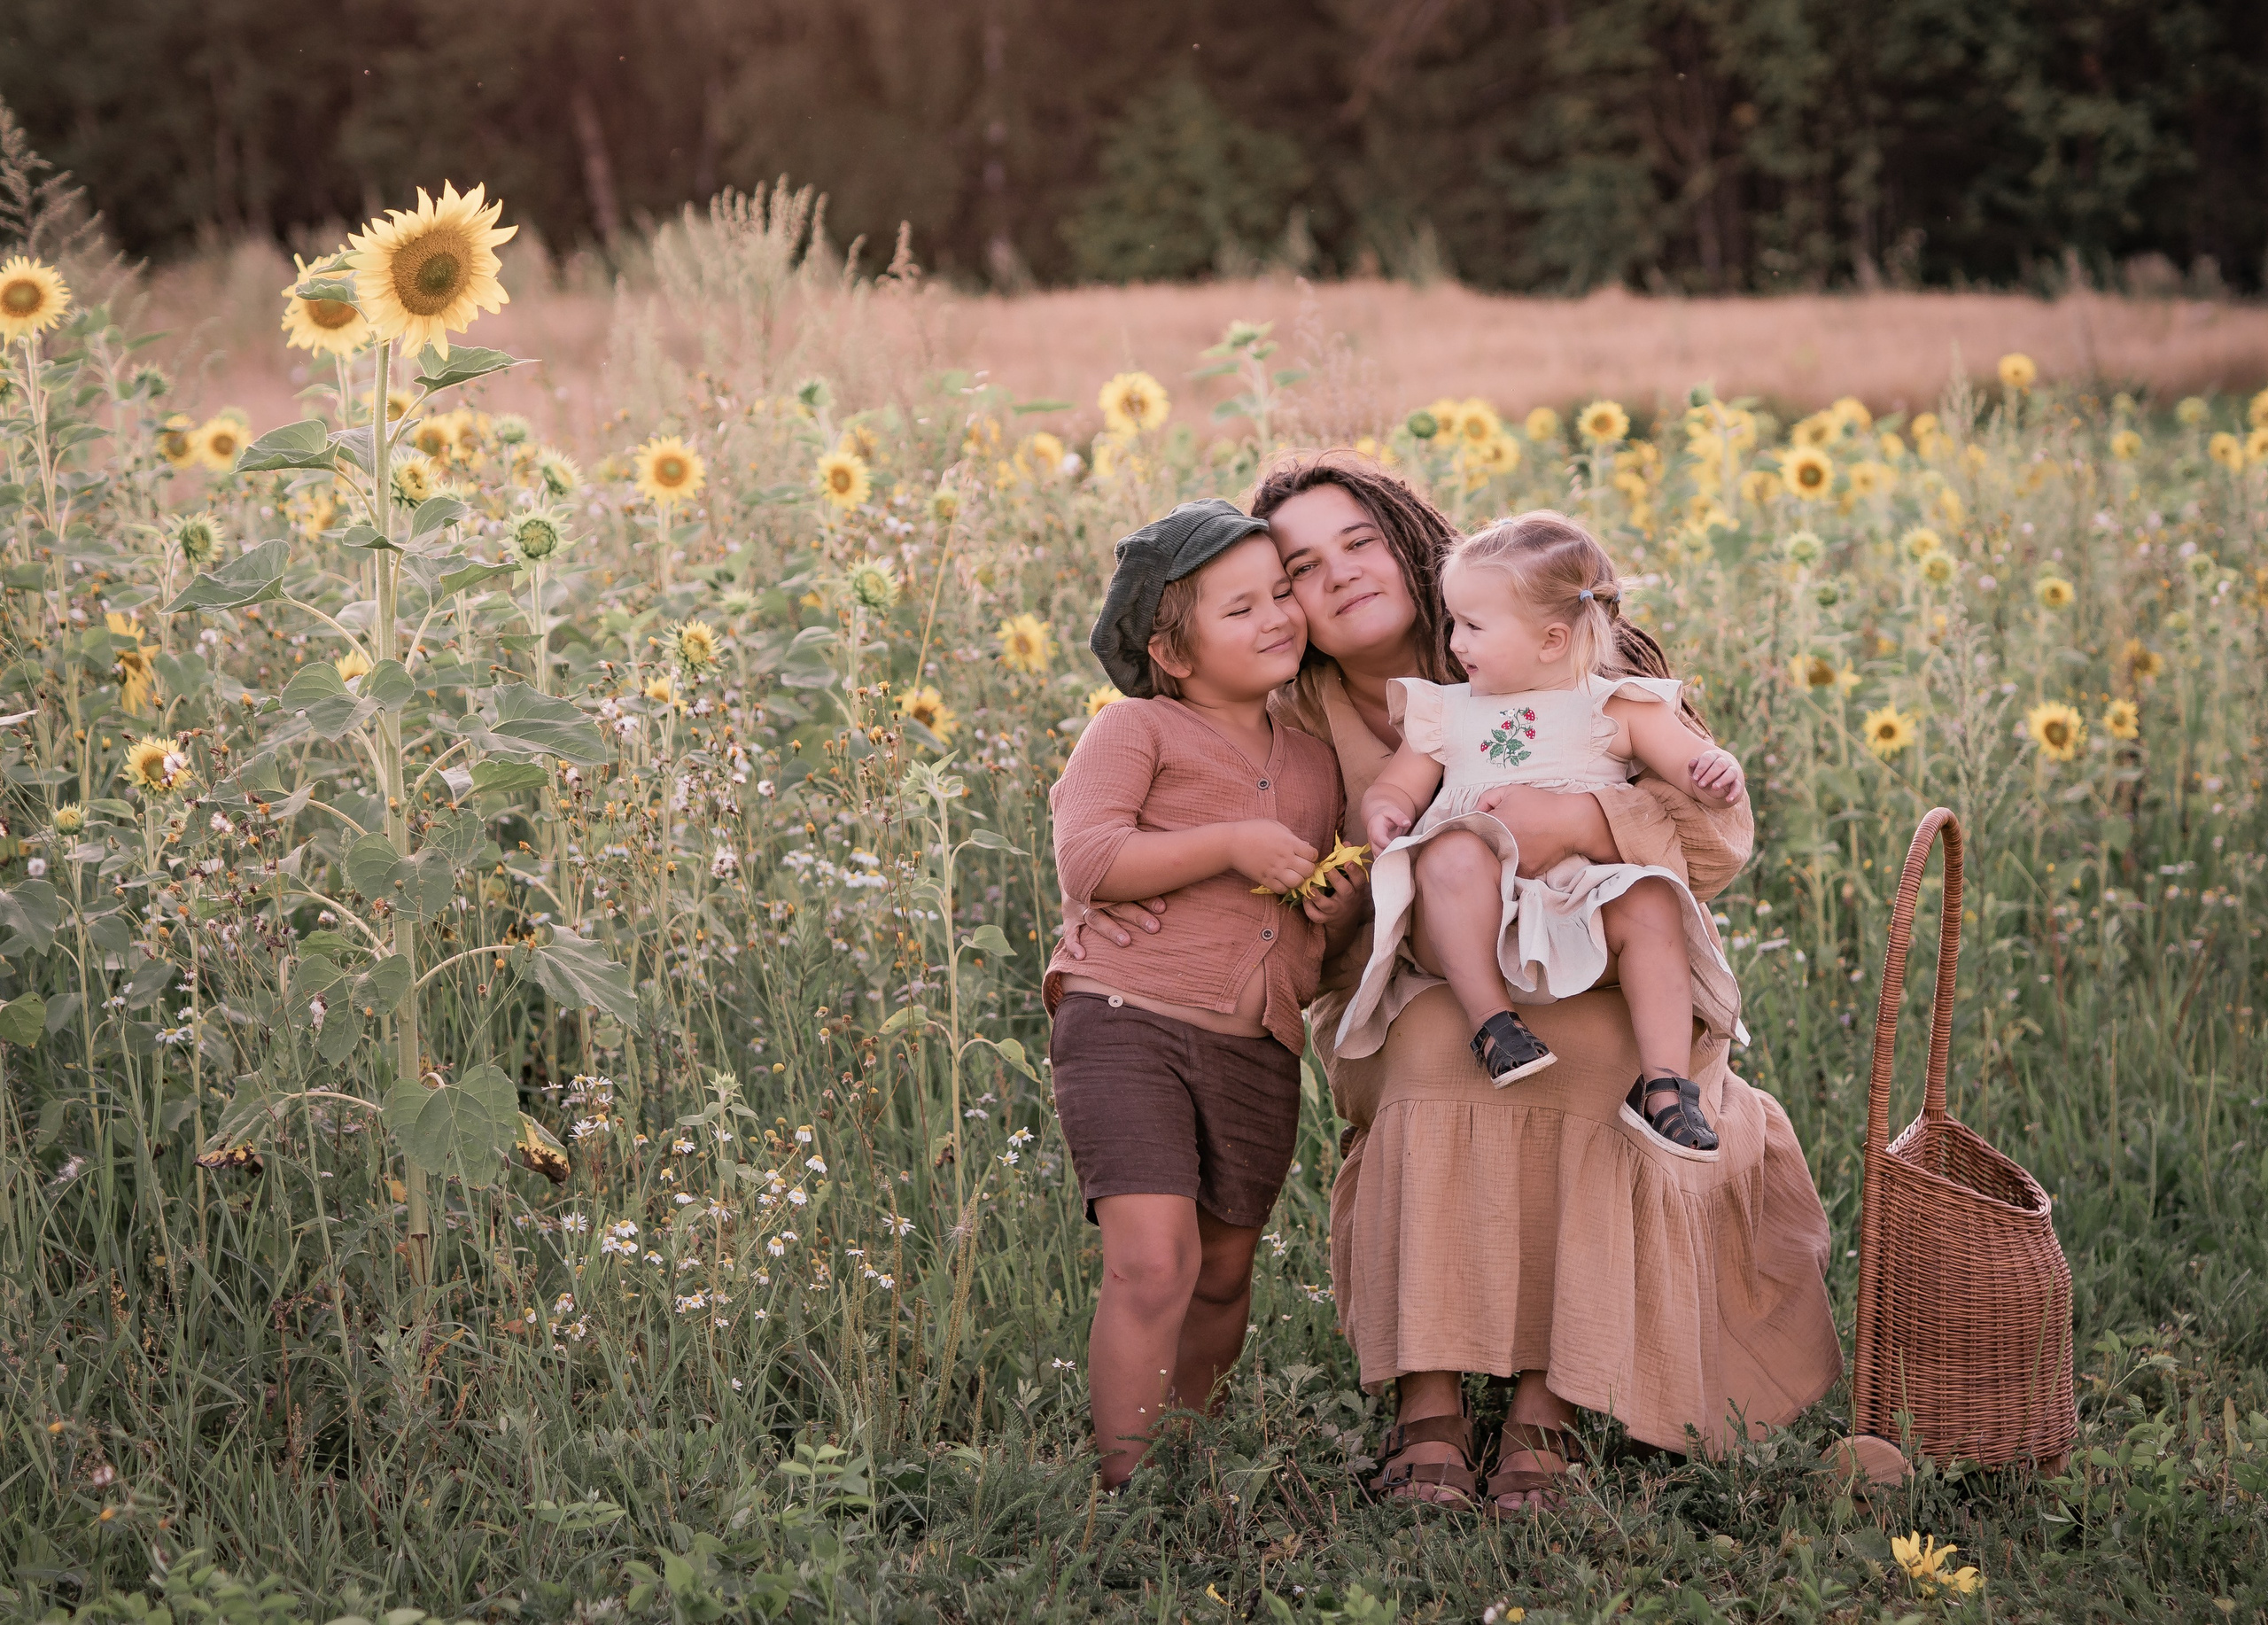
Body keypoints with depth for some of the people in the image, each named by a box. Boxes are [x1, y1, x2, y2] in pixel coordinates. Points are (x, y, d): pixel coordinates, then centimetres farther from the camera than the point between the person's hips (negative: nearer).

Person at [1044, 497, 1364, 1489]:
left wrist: (1344, 906, 6)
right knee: (1154, 1260, -18)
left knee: (1224, 1273, 13)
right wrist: (1235, 844, -17)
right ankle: (1127, 1481, -11)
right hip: (1127, 1026, -6)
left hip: (1256, 1052, 6)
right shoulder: (1137, 730, 0)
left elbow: (1333, 915, 31)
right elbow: (1087, 861, -14)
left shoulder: (1316, 763, 18)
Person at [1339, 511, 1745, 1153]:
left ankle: (1665, 1083, -27)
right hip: (1473, 926, 1)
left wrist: (1714, 769, -16)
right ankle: (1489, 1019, -28)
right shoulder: (1444, 711, 19)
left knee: (1651, 906, -30)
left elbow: (1690, 758, 9)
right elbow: (1397, 783, 18)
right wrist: (1385, 811, -6)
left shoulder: (1616, 709, 12)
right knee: (1455, 853, -32)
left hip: (1580, 919, 0)